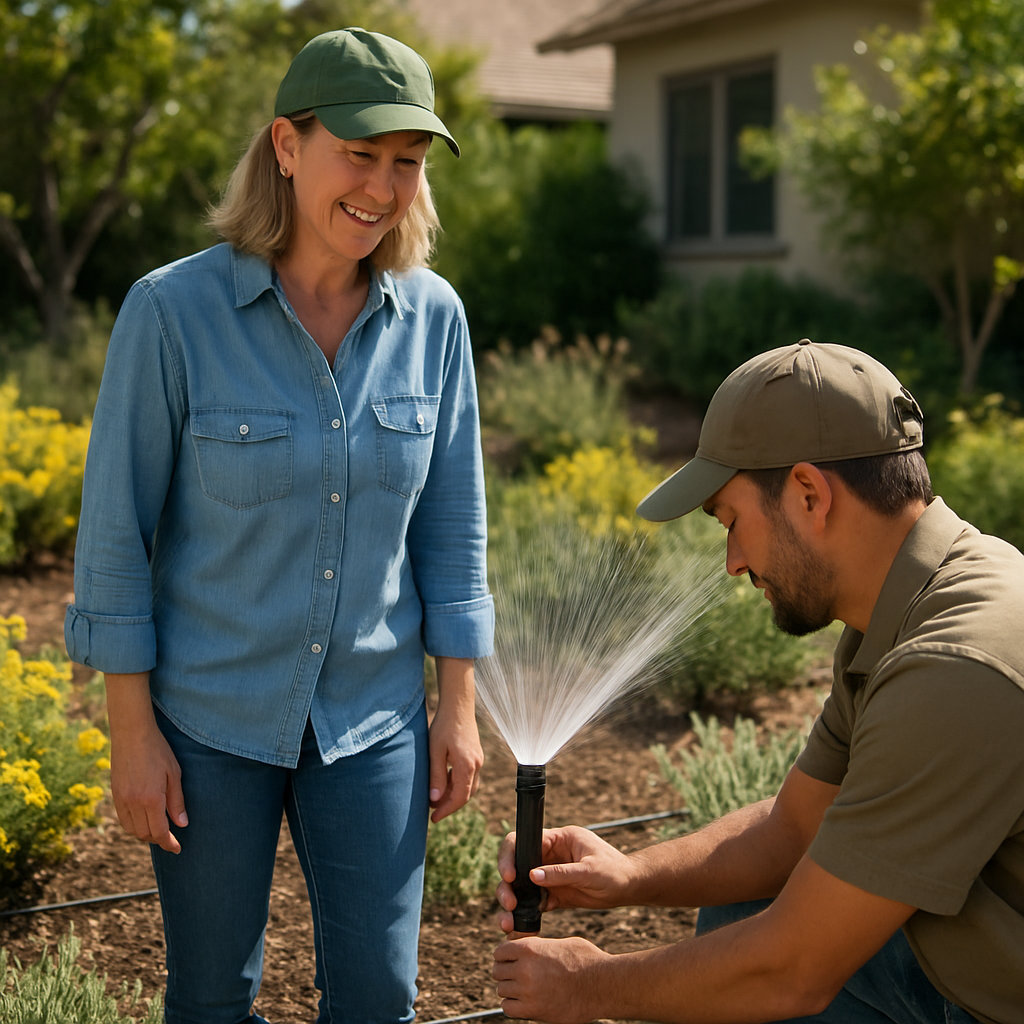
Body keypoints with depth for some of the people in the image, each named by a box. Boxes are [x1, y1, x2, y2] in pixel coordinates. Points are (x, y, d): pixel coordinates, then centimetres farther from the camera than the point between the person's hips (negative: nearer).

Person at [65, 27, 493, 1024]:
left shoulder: (433, 317, -5)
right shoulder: (172, 310, -16)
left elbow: (451, 525, 2)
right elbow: (116, 529, -10)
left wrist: (458, 707, 3)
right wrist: (132, 733, -8)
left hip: (370, 714, 3)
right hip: (211, 713, -2)